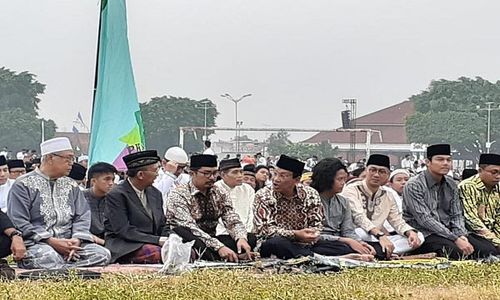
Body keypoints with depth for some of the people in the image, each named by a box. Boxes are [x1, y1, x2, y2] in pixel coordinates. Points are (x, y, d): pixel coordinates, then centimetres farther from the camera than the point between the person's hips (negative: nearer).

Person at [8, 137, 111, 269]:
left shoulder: (71, 185, 20)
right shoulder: (24, 184, 2)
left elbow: (83, 217, 14)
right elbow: (18, 222, -8)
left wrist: (76, 240, -9)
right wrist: (51, 242, -16)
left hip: (69, 243, 5)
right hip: (35, 244, -5)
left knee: (102, 254, -21)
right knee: (47, 256, -41)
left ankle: (58, 269, -27)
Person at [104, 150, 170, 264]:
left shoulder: (155, 194, 16)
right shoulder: (116, 195, -8)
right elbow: (123, 231, -15)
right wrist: (157, 240, -20)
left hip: (153, 244, 7)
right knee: (157, 253, -36)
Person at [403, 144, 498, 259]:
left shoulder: (451, 184, 11)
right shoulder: (414, 186, -9)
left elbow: (457, 215, 12)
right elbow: (424, 219, -17)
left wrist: (461, 236, -11)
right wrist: (455, 239, -21)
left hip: (448, 231, 6)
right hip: (425, 233, -6)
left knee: (489, 250, -16)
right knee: (457, 252, -34)